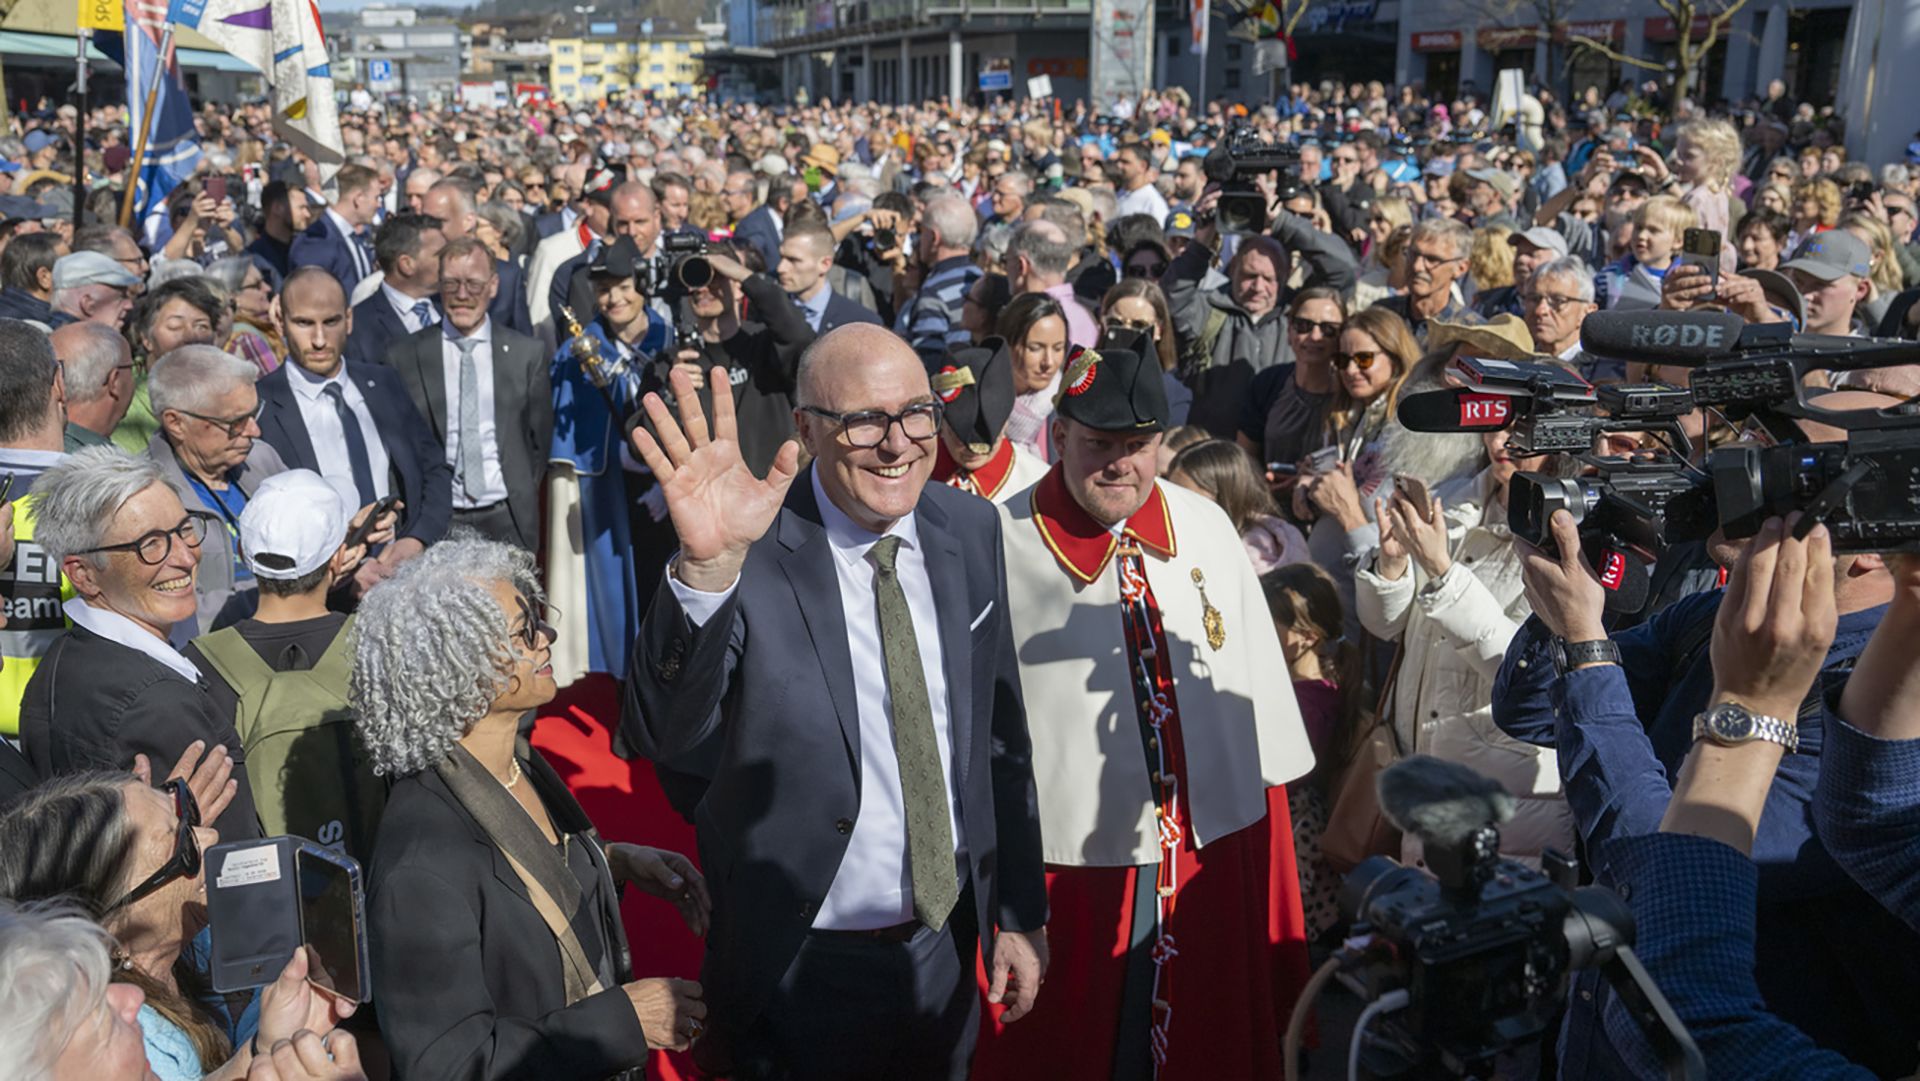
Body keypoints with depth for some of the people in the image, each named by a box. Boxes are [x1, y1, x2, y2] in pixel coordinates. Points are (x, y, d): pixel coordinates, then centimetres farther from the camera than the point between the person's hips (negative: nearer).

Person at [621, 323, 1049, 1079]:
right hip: (802, 969, -4)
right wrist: (706, 567, -45)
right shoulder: (755, 548, -19)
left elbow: (999, 731, 4)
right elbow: (659, 736, -29)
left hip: (948, 950, 5)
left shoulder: (969, 528, -4)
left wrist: (1021, 912, 8)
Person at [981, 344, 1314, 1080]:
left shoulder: (1206, 528, 1)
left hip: (1216, 847, 4)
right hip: (1064, 860, -4)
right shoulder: (1004, 542, -14)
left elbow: (1256, 670, 8)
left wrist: (1269, 805, 10)